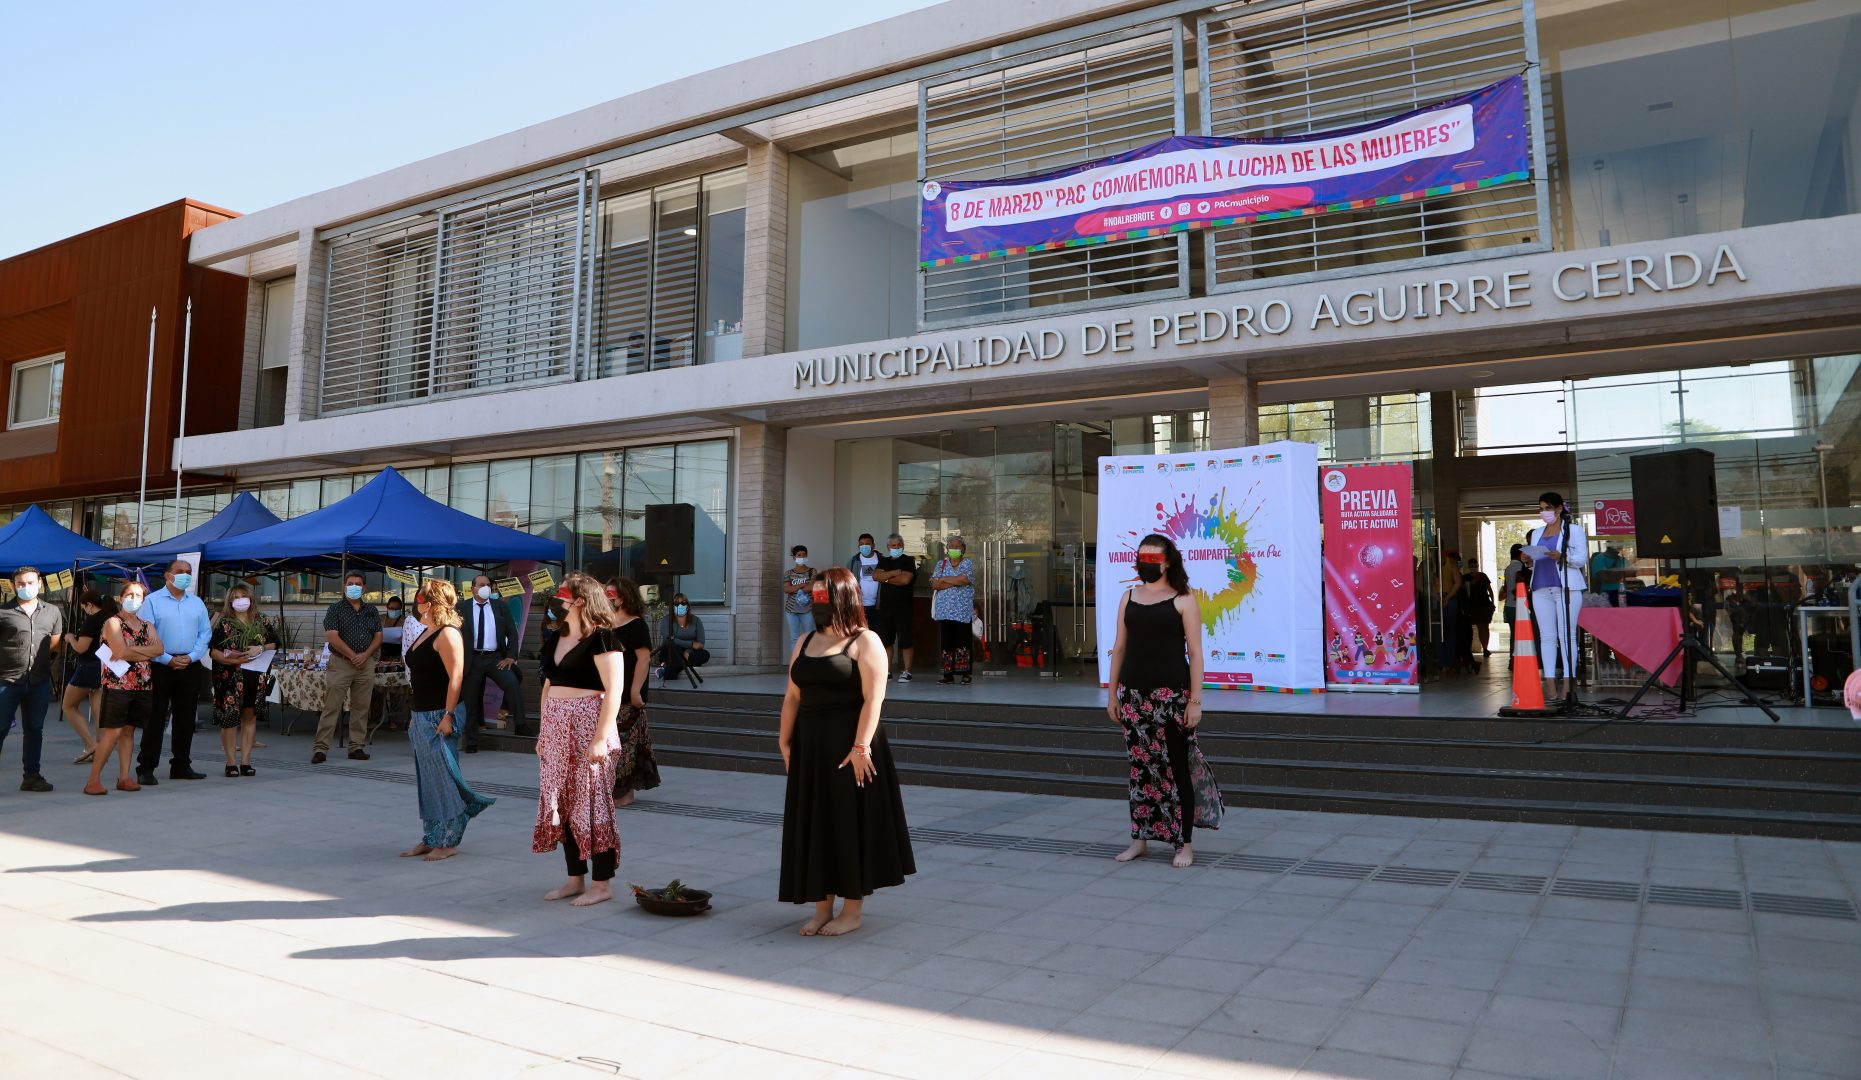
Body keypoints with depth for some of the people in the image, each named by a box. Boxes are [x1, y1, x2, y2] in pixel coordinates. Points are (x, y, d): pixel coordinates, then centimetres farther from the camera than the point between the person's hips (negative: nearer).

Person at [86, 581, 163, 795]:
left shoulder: (147, 626, 16)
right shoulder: (113, 623, -1)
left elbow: (159, 649, -2)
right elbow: (120, 651, -16)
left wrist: (130, 651, -12)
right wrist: (146, 652, -3)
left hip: (143, 686, 5)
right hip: (117, 684, -5)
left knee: (129, 730, 7)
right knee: (113, 732, -9)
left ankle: (124, 777, 10)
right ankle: (94, 779, -4)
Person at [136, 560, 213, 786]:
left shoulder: (197, 603, 13)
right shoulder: (152, 601, 0)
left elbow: (205, 633, 10)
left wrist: (191, 657, -5)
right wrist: (168, 659, -13)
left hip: (190, 666, 4)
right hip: (160, 666, -4)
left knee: (186, 718, 9)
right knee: (155, 718, -4)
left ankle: (181, 766, 18)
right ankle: (146, 768, 1)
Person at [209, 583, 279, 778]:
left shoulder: (262, 621, 9)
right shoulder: (223, 623, 0)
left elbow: (275, 643, 12)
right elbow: (213, 651, -5)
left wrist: (261, 648, -8)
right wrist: (234, 660, -19)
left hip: (255, 677, 3)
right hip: (230, 677, -3)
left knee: (250, 717, 6)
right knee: (229, 717, -3)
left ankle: (245, 761, 12)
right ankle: (231, 762, 5)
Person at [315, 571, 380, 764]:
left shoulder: (371, 611, 14)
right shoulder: (336, 609, 1)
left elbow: (378, 636, 10)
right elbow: (332, 636, -9)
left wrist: (365, 655, -6)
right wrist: (353, 656, -12)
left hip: (366, 663, 4)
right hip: (340, 663, -4)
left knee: (361, 708, 6)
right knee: (331, 706, -6)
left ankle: (357, 746, 13)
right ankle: (320, 748, -4)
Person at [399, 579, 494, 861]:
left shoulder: (447, 634, -14)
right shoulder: (425, 633, 15)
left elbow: (455, 677, -20)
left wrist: (448, 716, -24)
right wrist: (413, 717, 19)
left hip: (439, 717, -10)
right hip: (421, 716, 10)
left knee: (443, 778, -3)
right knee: (425, 780, 13)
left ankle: (448, 842, 5)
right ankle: (430, 839, 20)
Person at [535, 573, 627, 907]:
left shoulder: (601, 638, -12)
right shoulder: (554, 639, 14)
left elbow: (614, 691, -17)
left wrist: (601, 738, -21)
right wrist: (543, 732, 16)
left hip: (587, 729, -8)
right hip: (557, 732, 8)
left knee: (592, 804, -3)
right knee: (562, 804, 11)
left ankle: (602, 883, 7)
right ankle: (575, 878, 22)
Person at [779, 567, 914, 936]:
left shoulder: (865, 642, -7)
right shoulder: (805, 643, 14)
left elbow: (873, 698, -15)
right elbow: (792, 697, 13)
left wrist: (860, 746, -22)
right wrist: (785, 742, 6)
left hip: (849, 747, -7)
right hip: (810, 747, 7)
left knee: (852, 824, 1)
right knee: (815, 825, 10)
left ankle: (852, 911, 13)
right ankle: (822, 908, 20)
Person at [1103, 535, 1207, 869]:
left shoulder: (1182, 600, -1)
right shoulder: (1129, 597, 11)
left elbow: (1195, 653, -5)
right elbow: (1119, 647, 13)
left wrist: (1195, 700, -10)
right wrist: (1112, 693, 10)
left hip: (1170, 694, -4)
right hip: (1133, 694, 4)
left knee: (1175, 768, 0)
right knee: (1139, 767, 8)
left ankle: (1185, 843, 10)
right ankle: (1140, 838, 19)